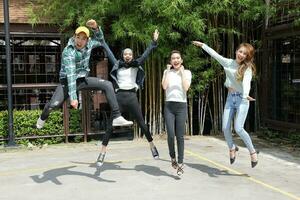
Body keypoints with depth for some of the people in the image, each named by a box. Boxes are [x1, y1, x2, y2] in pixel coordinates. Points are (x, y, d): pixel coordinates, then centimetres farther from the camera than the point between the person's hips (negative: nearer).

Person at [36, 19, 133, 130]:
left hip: (83, 79, 5)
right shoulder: (68, 51, -25)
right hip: (67, 81, -5)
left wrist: (95, 27, -9)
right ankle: (43, 118, 15)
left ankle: (117, 117, -12)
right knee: (53, 104, -24)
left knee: (107, 85, -13)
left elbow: (99, 39, 15)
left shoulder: (88, 44, -8)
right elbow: (70, 74, -34)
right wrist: (73, 97, -42)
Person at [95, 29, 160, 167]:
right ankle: (102, 153, 2)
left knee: (141, 123, 5)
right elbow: (109, 52, 14)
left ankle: (152, 146, 20)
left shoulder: (136, 66, 8)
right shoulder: (118, 65, 9)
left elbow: (146, 54, 3)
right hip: (119, 96, 0)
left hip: (132, 96, 0)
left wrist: (154, 42, -4)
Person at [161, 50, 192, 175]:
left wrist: (182, 72, -4)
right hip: (169, 106, 1)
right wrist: (168, 71, -3)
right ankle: (172, 157, 18)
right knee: (171, 135, -7)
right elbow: (164, 86, -6)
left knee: (180, 136, -3)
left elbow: (186, 87, -9)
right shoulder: (167, 72, 10)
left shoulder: (187, 72, 8)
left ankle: (180, 163, 5)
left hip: (181, 106, -1)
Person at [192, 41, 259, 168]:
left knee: (238, 128, -16)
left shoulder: (247, 68, -7)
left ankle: (252, 152, 3)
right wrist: (202, 45, 23)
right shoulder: (228, 63, 6)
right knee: (225, 128, 0)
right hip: (230, 98, 5)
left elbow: (246, 82, -25)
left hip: (242, 99, -4)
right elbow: (215, 54, 17)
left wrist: (246, 94, -44)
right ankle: (232, 148, 27)